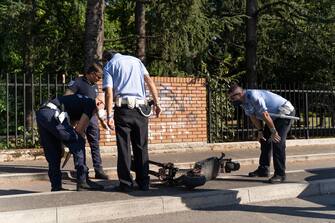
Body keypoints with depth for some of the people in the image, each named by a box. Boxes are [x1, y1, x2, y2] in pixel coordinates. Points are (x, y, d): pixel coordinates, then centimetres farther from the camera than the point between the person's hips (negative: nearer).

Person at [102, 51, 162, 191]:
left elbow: (109, 93, -5)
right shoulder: (135, 60, 18)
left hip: (123, 108, -3)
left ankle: (126, 184, 3)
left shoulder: (109, 66, 8)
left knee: (124, 148, 2)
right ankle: (143, 182, 13)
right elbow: (150, 81, 7)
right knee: (141, 147, 10)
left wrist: (109, 116, -8)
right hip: (141, 108, 3)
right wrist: (156, 103, 6)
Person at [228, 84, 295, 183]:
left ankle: (280, 174, -14)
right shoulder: (243, 101, -1)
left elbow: (265, 115, -28)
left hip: (285, 112, -10)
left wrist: (273, 132, -20)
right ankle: (263, 169, 21)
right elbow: (253, 116, 12)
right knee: (264, 140, 12)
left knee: (277, 142, -17)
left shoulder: (253, 97, -32)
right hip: (275, 116, 10)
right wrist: (260, 131, 10)